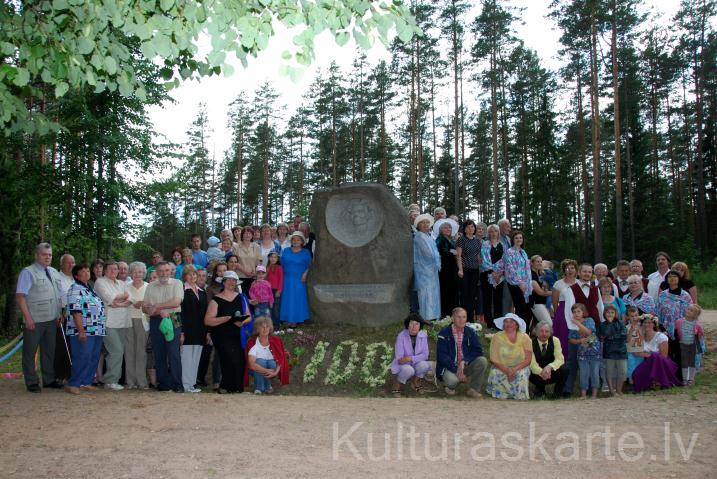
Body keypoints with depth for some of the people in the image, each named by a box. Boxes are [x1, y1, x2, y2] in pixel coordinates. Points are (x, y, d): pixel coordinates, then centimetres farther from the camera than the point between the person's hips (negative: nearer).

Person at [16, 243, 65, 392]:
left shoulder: (54, 272, 12)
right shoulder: (28, 272, -7)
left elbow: (60, 295, 18)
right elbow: (20, 296, -13)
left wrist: (61, 313, 8)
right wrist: (27, 317, -20)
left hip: (52, 320, 7)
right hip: (34, 321, -6)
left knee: (49, 351, 15)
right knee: (30, 352, 4)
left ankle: (49, 380, 26)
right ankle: (32, 382, 13)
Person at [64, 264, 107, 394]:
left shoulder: (91, 289, 19)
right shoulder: (75, 289, -8)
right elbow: (76, 311, -16)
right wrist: (81, 331, -22)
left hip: (96, 331, 9)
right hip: (83, 331, -9)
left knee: (94, 358, 8)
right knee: (82, 358, -10)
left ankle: (86, 382, 16)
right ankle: (73, 384, -2)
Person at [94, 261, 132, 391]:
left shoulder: (122, 283, 21)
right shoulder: (100, 282, 4)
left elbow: (130, 300, 8)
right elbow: (109, 297, -11)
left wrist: (118, 303, -10)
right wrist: (123, 296, 2)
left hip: (124, 322, 6)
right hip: (109, 322, -6)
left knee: (120, 351, 3)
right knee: (116, 351, -15)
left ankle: (114, 379, 10)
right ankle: (110, 381, -9)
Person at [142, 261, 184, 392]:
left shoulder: (177, 283, 5)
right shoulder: (150, 286, 14)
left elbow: (176, 302, -9)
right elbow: (145, 308, 6)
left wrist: (156, 306, -6)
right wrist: (159, 312, -11)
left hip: (172, 320, -4)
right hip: (155, 321, 4)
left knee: (173, 353, -10)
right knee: (158, 354, 5)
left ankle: (177, 385, -7)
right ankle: (163, 384, 12)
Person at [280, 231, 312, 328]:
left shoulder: (305, 252, 5)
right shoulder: (286, 251, 9)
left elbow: (309, 265, 5)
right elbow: (282, 264, 10)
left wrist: (305, 274, -10)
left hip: (299, 280, -2)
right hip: (287, 279, 2)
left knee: (297, 299, -1)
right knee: (287, 299, 3)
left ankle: (294, 320, 5)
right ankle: (287, 320, 10)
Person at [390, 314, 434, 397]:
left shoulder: (423, 335, -7)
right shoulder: (401, 336, -19)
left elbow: (425, 355, -11)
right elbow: (399, 358, -19)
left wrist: (411, 358, -27)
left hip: (416, 364, 4)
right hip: (402, 366, -4)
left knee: (424, 365, -29)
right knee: (409, 370, -36)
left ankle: (415, 382, 4)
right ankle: (396, 385, -4)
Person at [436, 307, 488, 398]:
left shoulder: (471, 332, 4)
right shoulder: (444, 333, -8)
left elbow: (478, 351, -3)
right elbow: (442, 356, -13)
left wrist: (464, 361, -20)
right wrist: (456, 370, -22)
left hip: (465, 366, 4)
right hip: (449, 368, -4)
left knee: (482, 361, -22)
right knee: (452, 380, -36)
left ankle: (473, 389, -7)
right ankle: (450, 386, 4)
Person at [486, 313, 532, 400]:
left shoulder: (524, 337, -3)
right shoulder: (497, 337, -5)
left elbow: (528, 359, -7)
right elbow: (494, 359, -8)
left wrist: (515, 369, -24)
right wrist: (507, 370, -25)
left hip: (520, 368, 0)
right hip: (501, 368, 0)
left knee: (522, 375, -32)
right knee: (495, 374, -30)